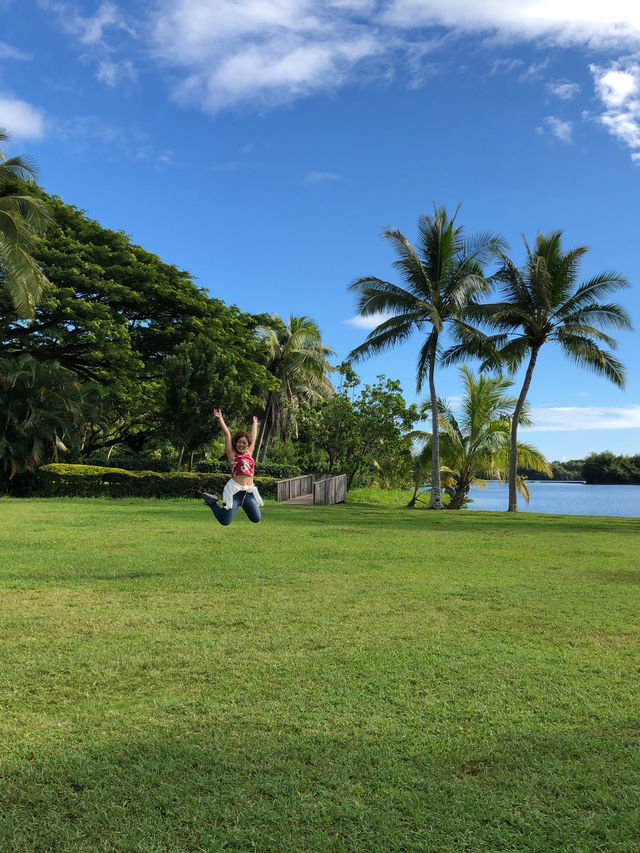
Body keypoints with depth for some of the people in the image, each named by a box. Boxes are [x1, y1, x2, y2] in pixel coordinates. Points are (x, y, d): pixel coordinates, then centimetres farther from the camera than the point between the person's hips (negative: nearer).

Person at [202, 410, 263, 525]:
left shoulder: (249, 453, 14)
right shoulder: (232, 455, 2)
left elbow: (253, 436, 26)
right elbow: (227, 434, 0)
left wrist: (255, 423, 38)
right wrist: (220, 418, 2)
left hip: (249, 492, 5)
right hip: (234, 490, -5)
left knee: (256, 519, 2)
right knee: (225, 521, -8)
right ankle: (212, 502, 19)